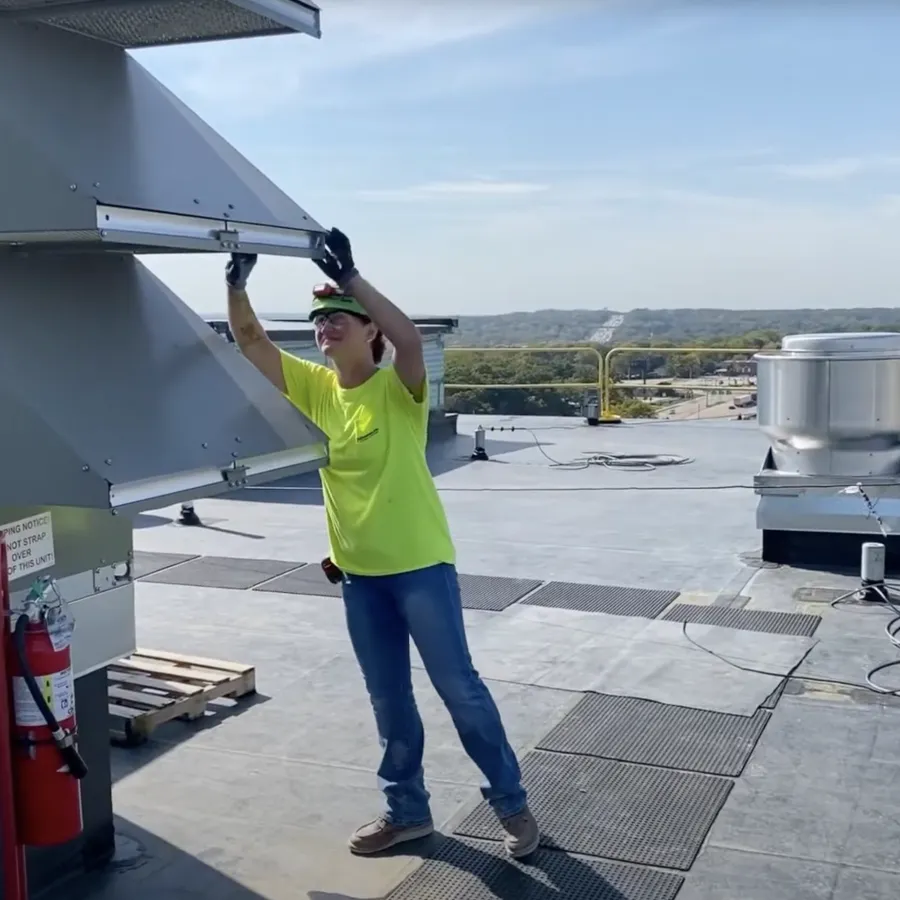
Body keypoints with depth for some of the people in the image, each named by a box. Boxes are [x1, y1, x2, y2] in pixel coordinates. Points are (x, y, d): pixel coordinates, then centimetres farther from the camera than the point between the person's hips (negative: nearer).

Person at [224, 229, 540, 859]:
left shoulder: (399, 387, -12)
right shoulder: (315, 388, 4)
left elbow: (409, 336, -33)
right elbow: (252, 343, 1)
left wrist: (350, 277, -34)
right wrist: (237, 283, -14)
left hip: (420, 564, -6)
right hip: (358, 571, 6)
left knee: (459, 686, 3)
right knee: (388, 698, 15)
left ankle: (512, 803, 19)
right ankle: (407, 810, 30)